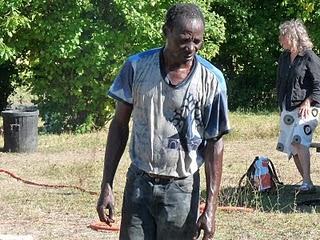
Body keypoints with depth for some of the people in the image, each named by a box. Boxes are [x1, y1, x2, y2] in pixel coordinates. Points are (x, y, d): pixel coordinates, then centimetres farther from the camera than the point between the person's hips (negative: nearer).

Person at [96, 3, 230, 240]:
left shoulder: (211, 80, -9)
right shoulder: (137, 67, -5)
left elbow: (214, 143, -4)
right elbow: (120, 125, 3)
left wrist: (211, 207, -8)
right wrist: (106, 186, -1)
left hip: (181, 188, -1)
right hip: (139, 184, 1)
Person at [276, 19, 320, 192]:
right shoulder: (284, 58, 13)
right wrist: (281, 105, 15)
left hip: (305, 109, -8)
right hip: (287, 109, 8)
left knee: (299, 141, -23)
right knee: (292, 148, 8)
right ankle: (305, 181, 18)